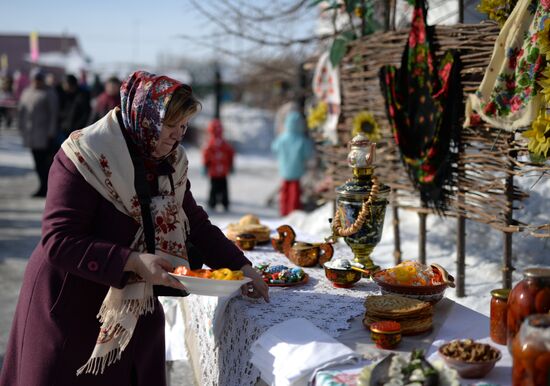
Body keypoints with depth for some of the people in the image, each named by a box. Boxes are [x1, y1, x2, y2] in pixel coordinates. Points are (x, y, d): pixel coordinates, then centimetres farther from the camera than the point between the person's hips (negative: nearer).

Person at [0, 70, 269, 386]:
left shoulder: (170, 162, 1)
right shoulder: (85, 156, -19)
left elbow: (196, 223, 10)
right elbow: (59, 241, -24)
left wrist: (242, 267, 1)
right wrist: (134, 262, -30)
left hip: (136, 309, 6)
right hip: (69, 309, -6)